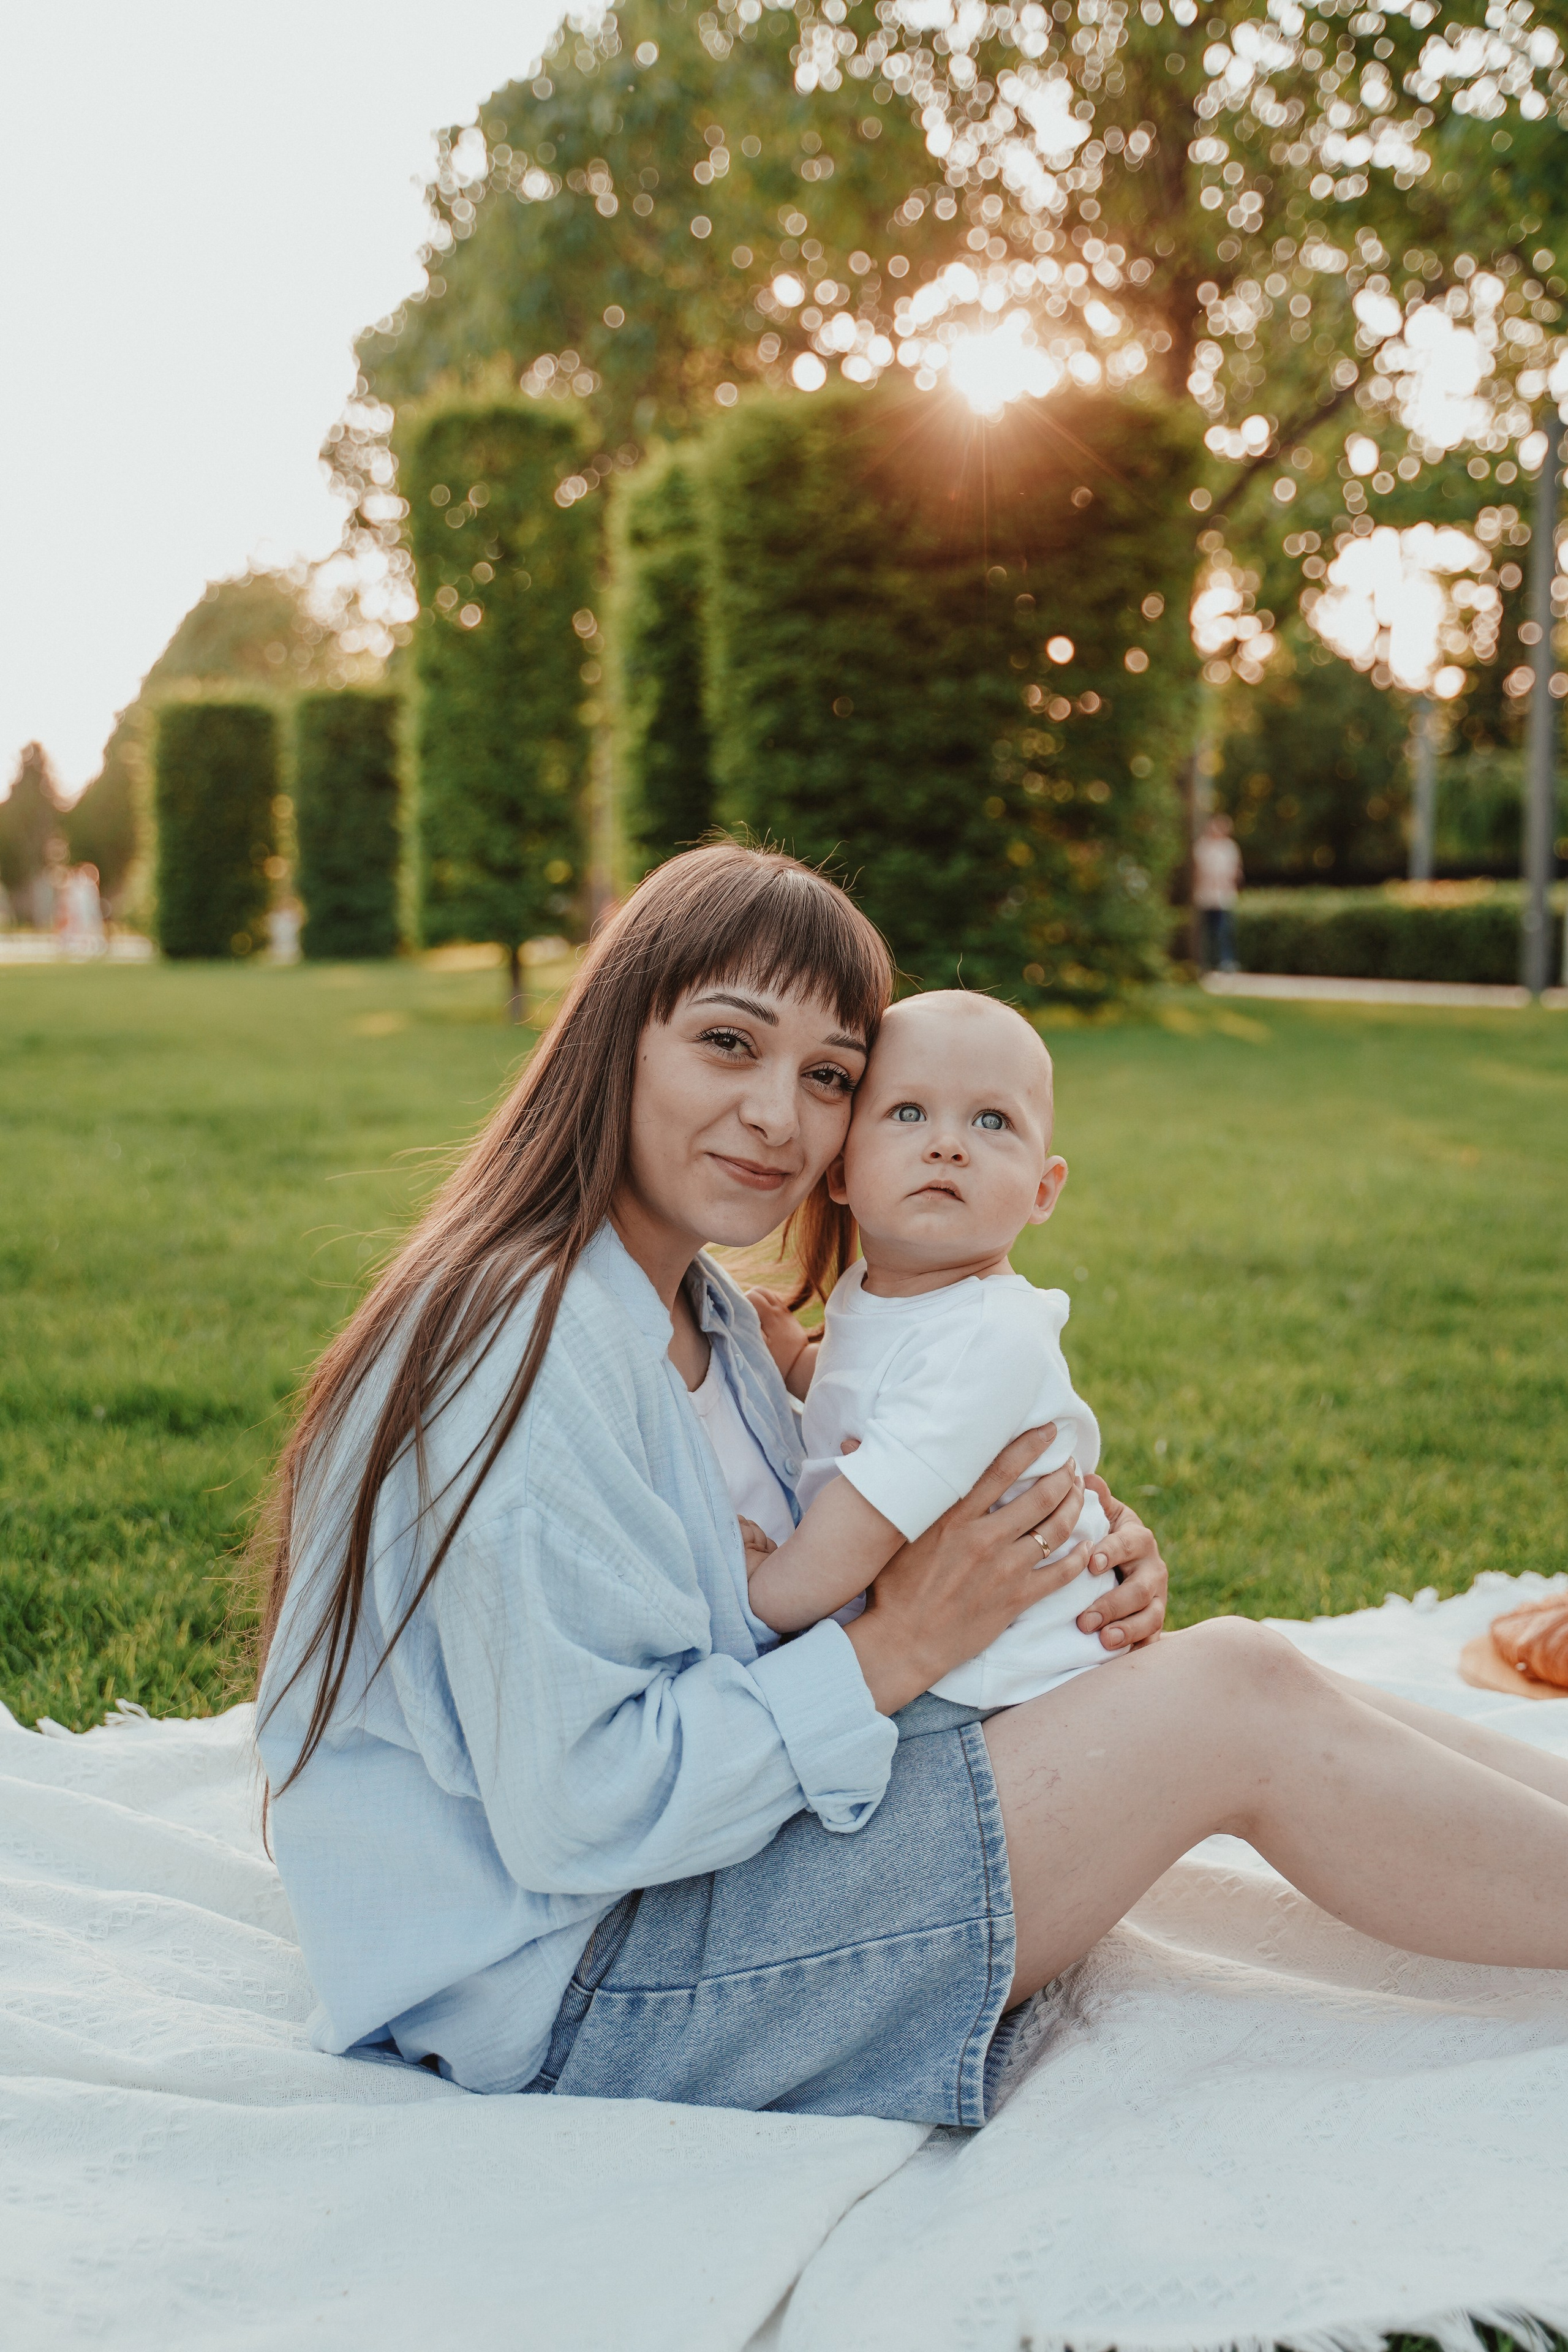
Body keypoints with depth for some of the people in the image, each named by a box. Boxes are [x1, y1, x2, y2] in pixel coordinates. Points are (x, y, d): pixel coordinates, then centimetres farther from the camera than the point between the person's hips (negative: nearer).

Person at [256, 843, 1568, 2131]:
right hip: (564, 1986, -9)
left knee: (1230, 1674, 2)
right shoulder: (534, 1344, -23)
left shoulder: (701, 1313, 8)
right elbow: (575, 1811, -25)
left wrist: (1072, 1552, -4)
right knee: (1238, 1709, -12)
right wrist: (896, 1651, -19)